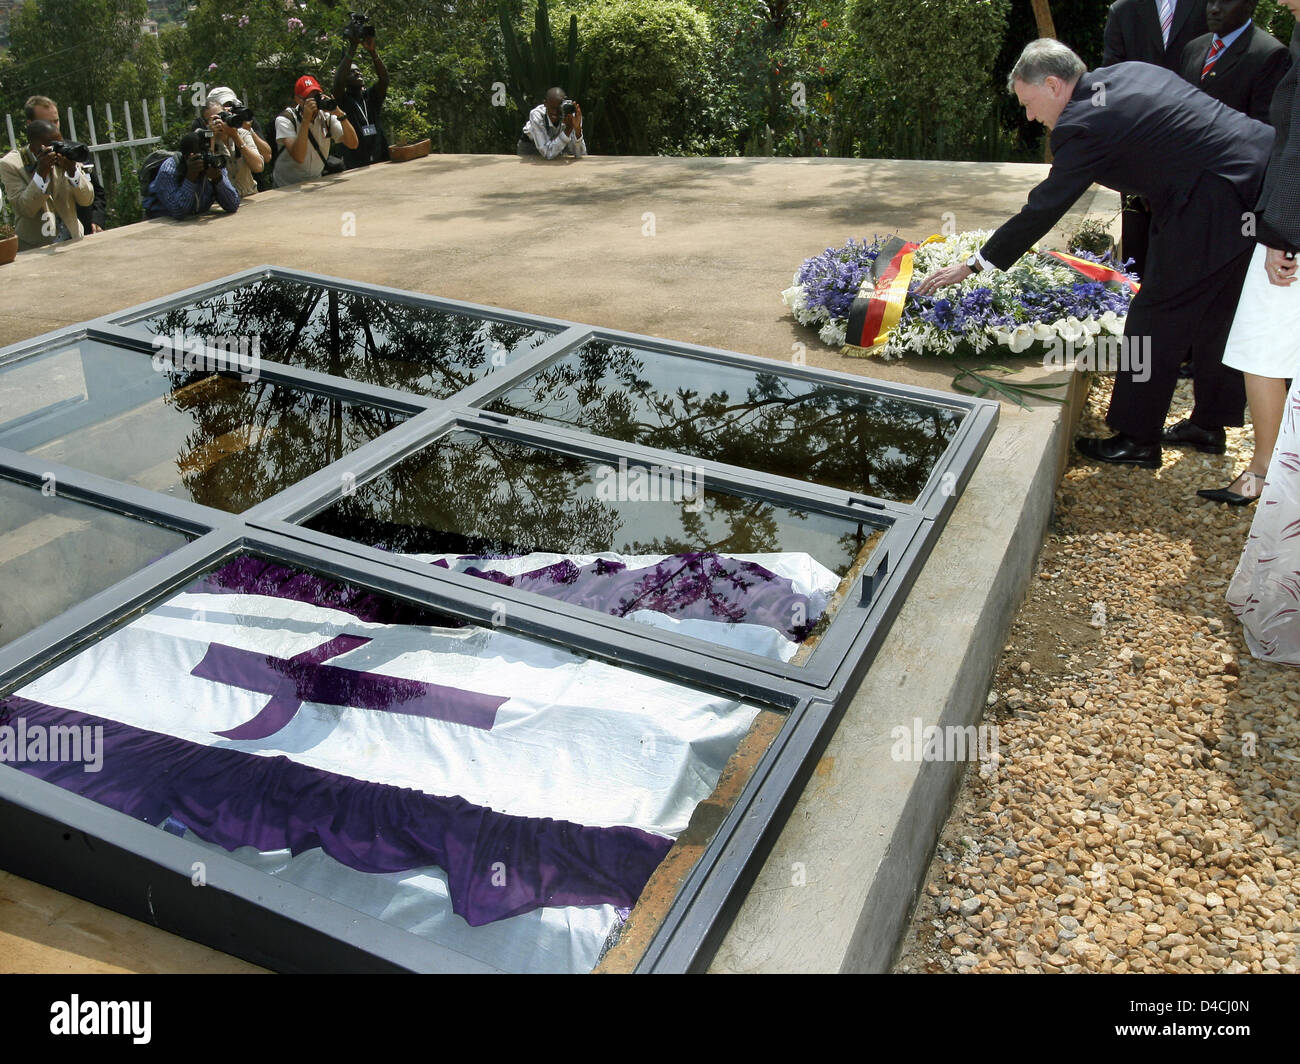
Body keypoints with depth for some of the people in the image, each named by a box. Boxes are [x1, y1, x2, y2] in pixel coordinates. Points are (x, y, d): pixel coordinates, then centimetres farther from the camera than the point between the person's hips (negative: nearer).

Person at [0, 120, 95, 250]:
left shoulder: (66, 155, 1)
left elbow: (87, 200, -3)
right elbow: (25, 209, -16)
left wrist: (72, 170, -19)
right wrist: (41, 172, -23)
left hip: (72, 239, 3)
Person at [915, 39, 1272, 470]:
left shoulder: (1084, 125, -15)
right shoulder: (1127, 72, 12)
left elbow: (1043, 209, -13)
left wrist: (971, 266, -6)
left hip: (1217, 203, -10)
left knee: (1156, 317, -1)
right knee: (1216, 313, 19)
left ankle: (1138, 440, 7)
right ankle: (1211, 422, 33)